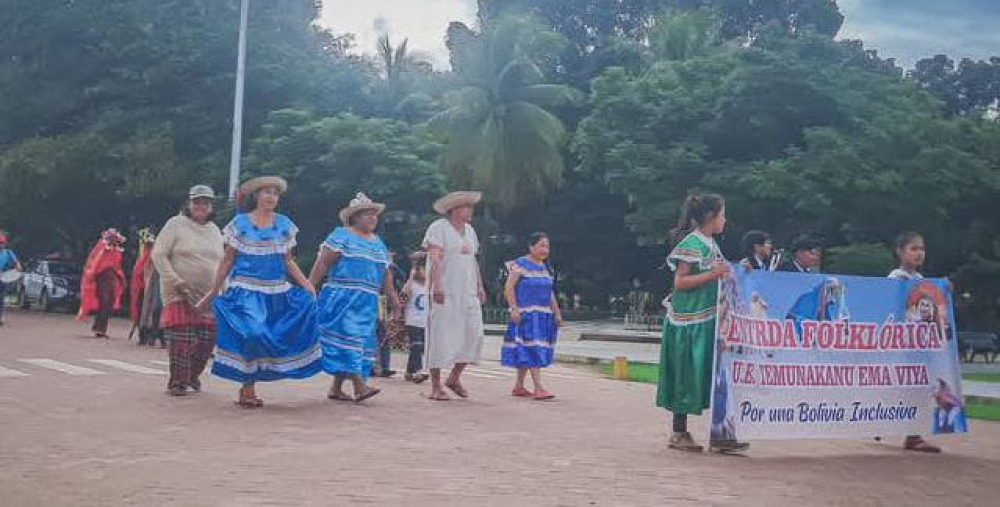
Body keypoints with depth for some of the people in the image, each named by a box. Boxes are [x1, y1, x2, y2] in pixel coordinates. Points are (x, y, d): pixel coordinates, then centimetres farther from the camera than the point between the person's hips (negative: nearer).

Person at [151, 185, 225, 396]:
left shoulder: (215, 230, 15)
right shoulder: (176, 224, -2)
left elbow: (222, 262, 21)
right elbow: (158, 255, -7)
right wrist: (176, 282, -15)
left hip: (209, 296, 5)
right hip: (180, 293, -5)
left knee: (208, 338, 4)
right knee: (182, 339, -9)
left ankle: (193, 375, 26)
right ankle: (177, 383, 2)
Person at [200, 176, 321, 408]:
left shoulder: (285, 224, 11)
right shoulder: (240, 223, 3)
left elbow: (288, 261, 12)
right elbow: (227, 261, 5)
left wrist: (305, 284, -3)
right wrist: (213, 292, 2)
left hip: (277, 293, 4)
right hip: (246, 291, -4)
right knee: (251, 333, -18)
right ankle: (247, 389, -1)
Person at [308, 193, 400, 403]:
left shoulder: (378, 242, 20)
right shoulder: (342, 235, 0)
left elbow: (385, 273, 23)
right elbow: (323, 262, -7)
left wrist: (392, 296, 16)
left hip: (367, 302, 7)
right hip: (341, 298, -7)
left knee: (362, 341, 4)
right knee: (347, 337, -14)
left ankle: (336, 388, 11)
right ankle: (359, 385, -19)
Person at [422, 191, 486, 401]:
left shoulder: (470, 230, 19)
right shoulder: (438, 228, -5)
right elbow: (434, 258, -13)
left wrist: (480, 287, 16)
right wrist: (437, 285, -22)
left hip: (468, 293, 7)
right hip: (446, 293, -7)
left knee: (474, 334, 0)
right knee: (441, 336, -5)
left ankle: (454, 378, 16)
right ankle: (436, 387, 2)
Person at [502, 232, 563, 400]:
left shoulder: (543, 267, 16)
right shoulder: (520, 265, -6)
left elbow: (550, 293, 19)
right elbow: (508, 287, -11)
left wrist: (557, 313, 14)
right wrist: (514, 309, -20)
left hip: (542, 316, 7)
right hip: (526, 315, -7)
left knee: (526, 353, 10)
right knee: (531, 349, -13)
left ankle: (518, 387, 17)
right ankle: (539, 388, -18)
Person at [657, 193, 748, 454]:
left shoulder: (710, 244, 14)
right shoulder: (691, 243, -12)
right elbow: (680, 282, -16)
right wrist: (712, 274, -20)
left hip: (709, 320, 9)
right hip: (690, 320, -9)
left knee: (714, 374, 6)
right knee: (688, 375, -2)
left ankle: (719, 435, 9)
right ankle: (679, 433, 8)